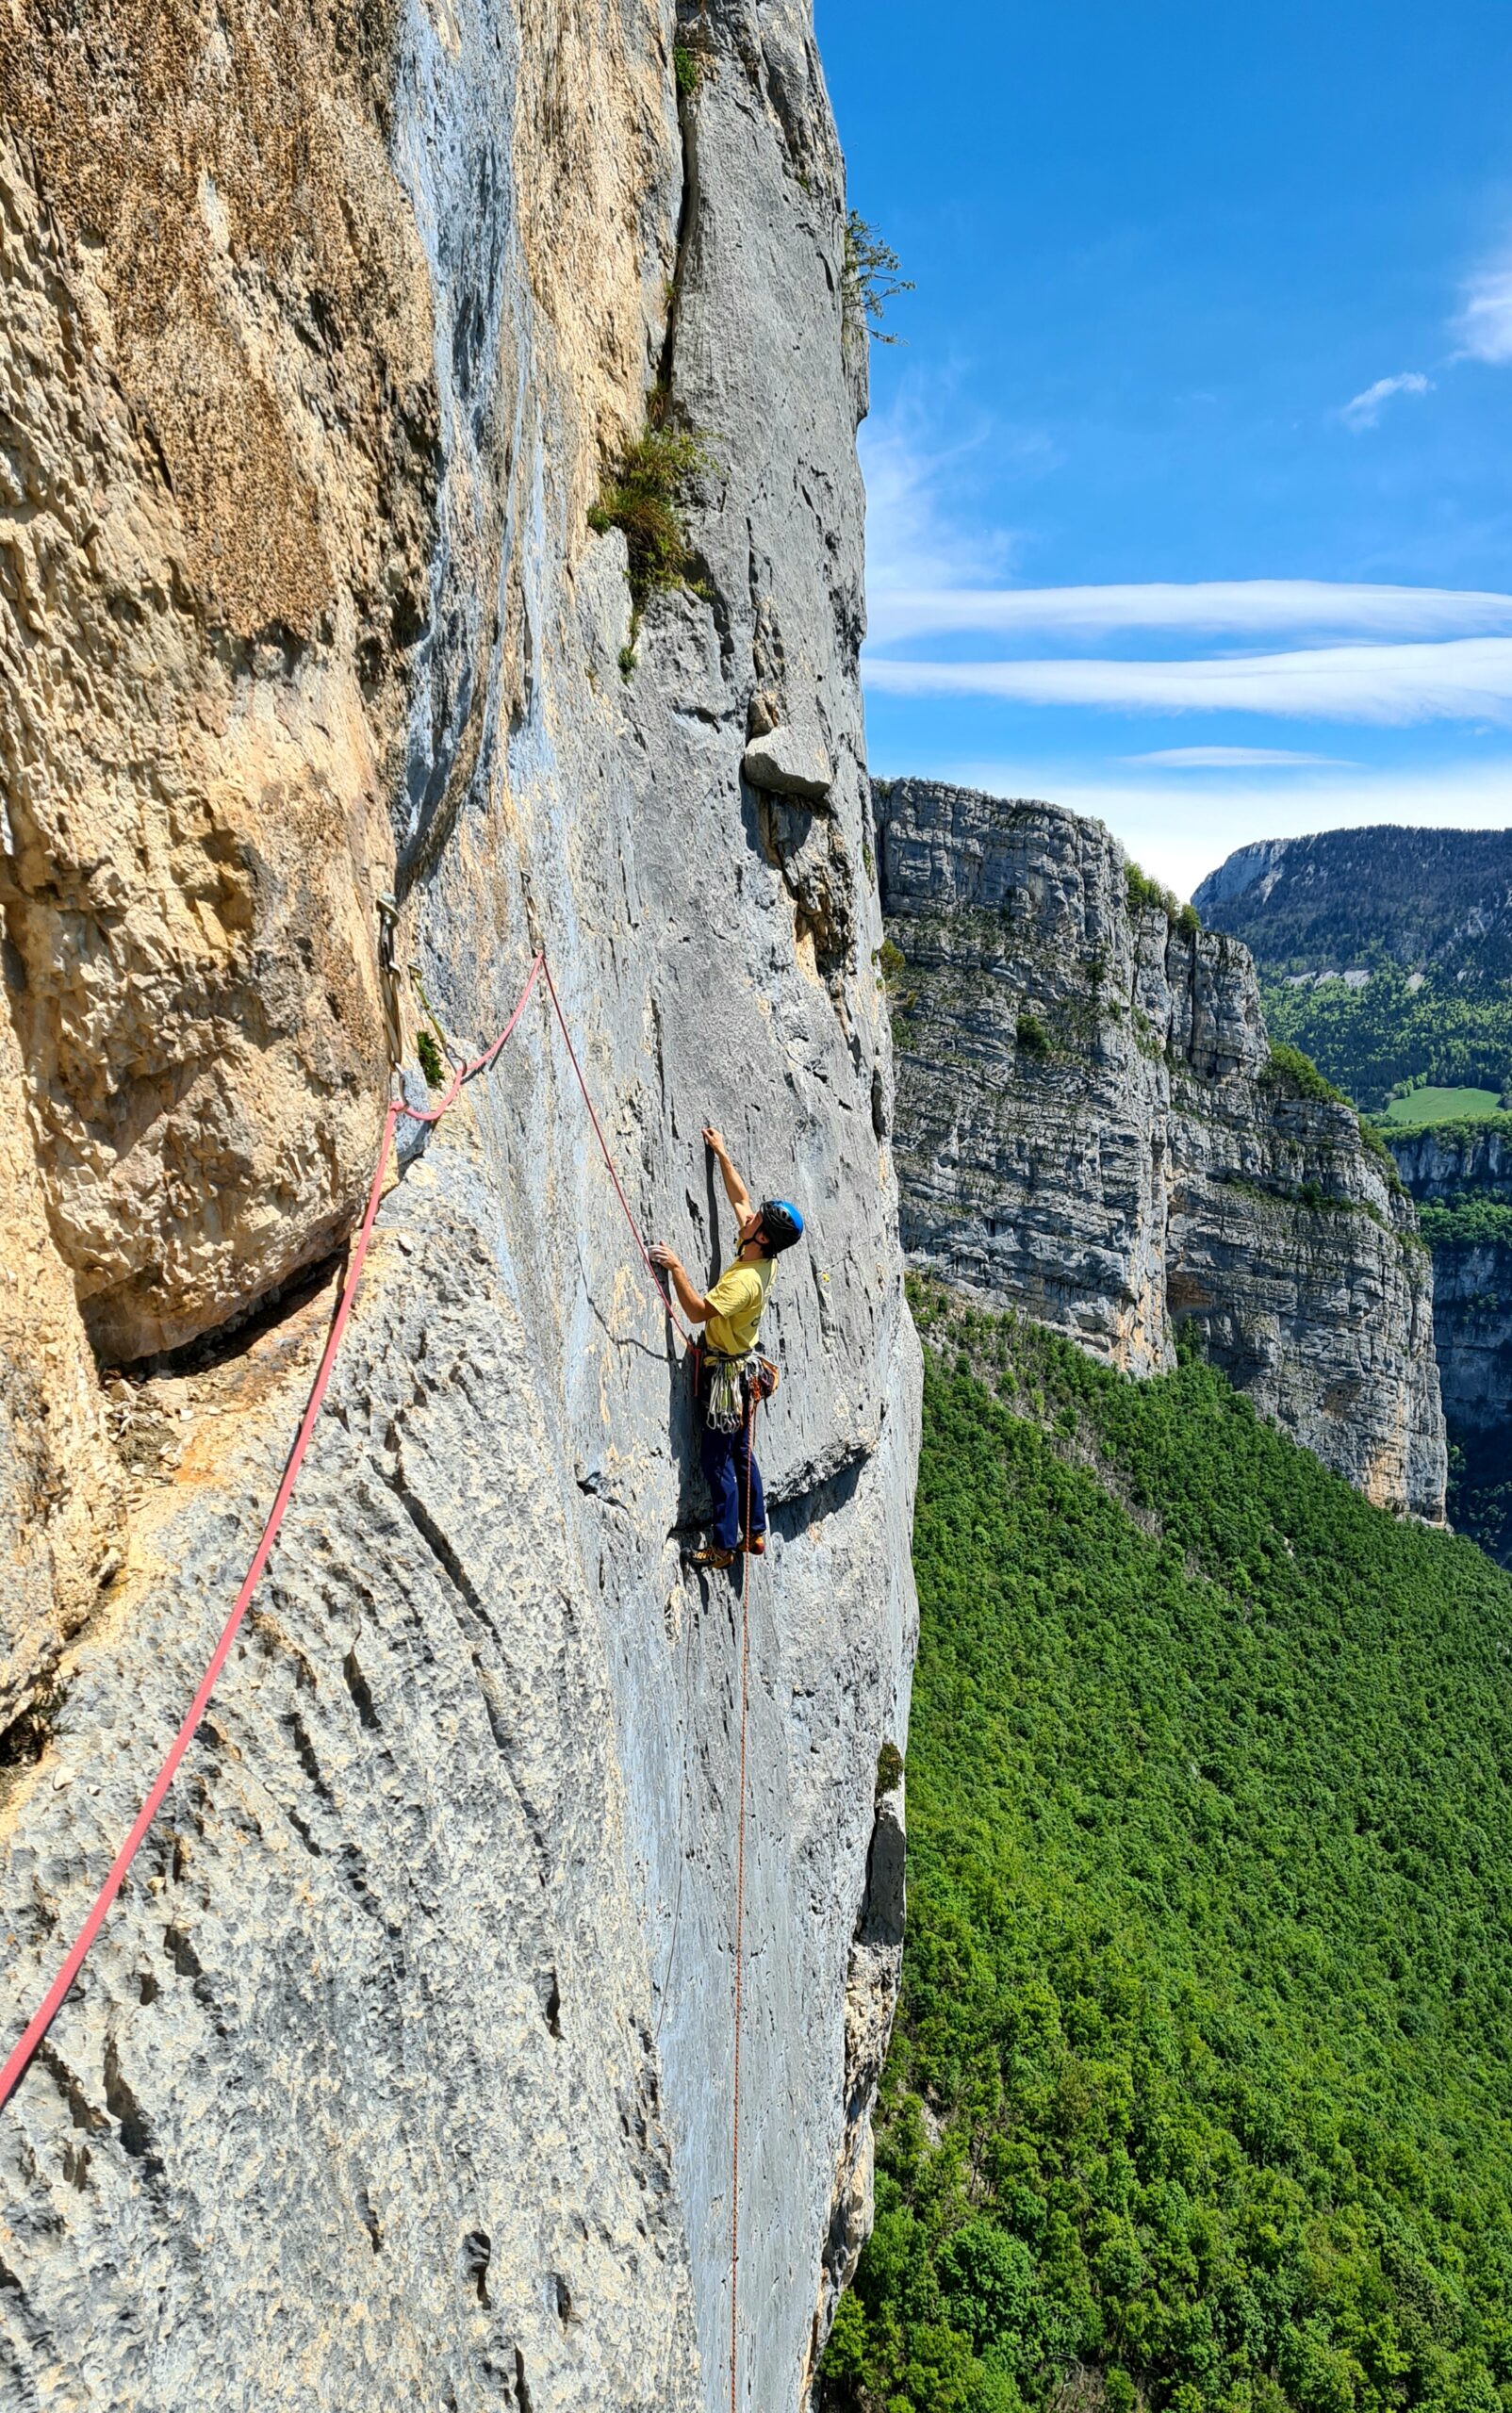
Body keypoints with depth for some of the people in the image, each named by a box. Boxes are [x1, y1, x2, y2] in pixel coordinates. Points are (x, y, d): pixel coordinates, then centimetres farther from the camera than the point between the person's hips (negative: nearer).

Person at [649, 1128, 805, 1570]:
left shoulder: (745, 1281, -28)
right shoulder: (763, 1257, -3)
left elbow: (698, 1311, -34)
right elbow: (740, 1199, 9)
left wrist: (676, 1268, -31)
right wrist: (722, 1154, 14)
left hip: (725, 1374, -9)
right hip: (740, 1370, 9)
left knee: (719, 1461, 0)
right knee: (741, 1454, 18)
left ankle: (723, 1545, 8)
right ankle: (755, 1533, 27)